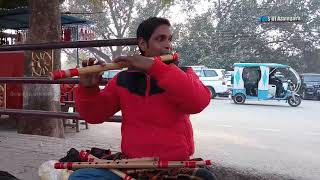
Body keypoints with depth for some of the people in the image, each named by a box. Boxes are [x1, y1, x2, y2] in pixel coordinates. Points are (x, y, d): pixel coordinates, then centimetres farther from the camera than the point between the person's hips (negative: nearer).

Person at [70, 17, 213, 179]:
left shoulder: (183, 75, 1)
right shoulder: (123, 80, 7)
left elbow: (199, 102, -22)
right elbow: (94, 115, 7)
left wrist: (154, 67, -25)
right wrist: (88, 88, -14)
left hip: (174, 166, -1)